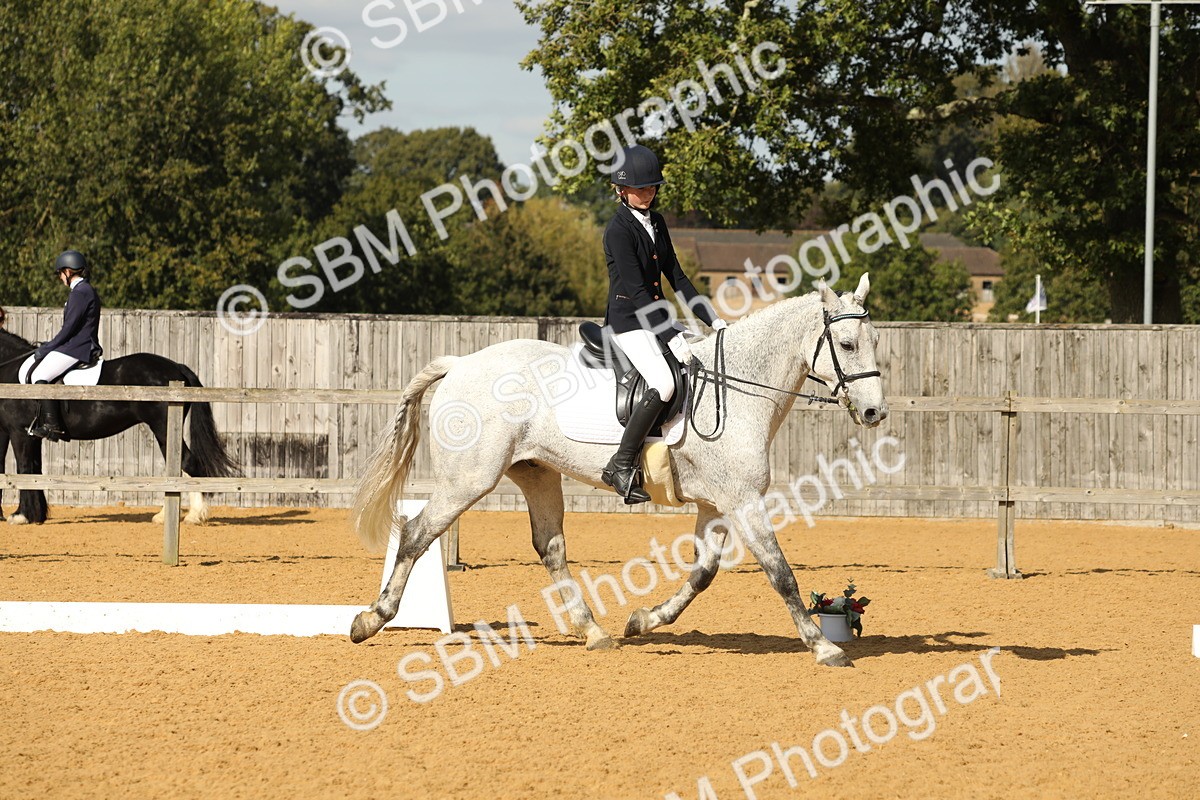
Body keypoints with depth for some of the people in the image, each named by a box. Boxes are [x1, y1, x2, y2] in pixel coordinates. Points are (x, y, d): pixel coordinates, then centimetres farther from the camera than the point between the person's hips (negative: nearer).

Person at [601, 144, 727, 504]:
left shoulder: (656, 223, 12)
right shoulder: (619, 229, -14)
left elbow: (676, 278, 15)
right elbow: (636, 290, -20)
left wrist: (712, 319, 7)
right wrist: (671, 336, -24)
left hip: (658, 318, 9)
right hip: (629, 322, -9)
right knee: (663, 383, -30)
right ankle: (622, 465, -24)